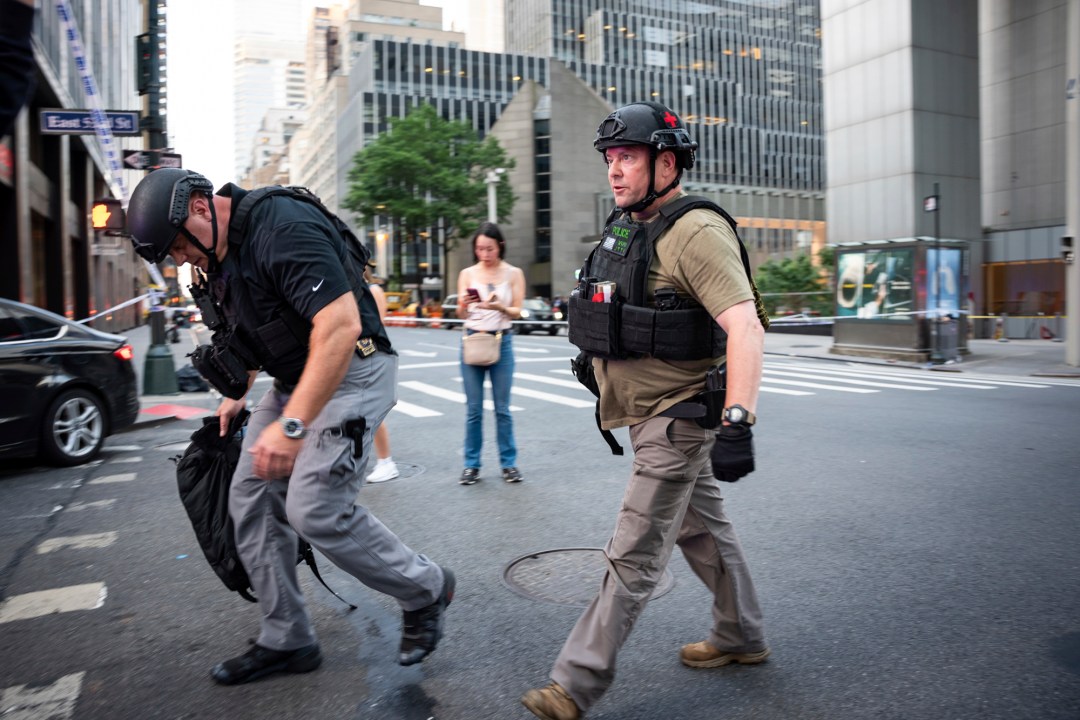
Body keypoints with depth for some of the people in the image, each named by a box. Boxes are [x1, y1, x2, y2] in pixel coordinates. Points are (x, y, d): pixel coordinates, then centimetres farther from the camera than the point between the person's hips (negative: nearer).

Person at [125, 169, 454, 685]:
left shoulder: (283, 228, -23)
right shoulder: (218, 248, 7)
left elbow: (341, 326, -32)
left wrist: (291, 425, -33)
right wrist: (238, 391, 26)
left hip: (351, 371, -9)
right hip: (293, 378, 10)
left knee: (315, 509, -16)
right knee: (251, 500, 6)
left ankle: (425, 590, 7)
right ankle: (285, 642, 19)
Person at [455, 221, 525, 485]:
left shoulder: (513, 273, 1)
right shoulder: (467, 274, 4)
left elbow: (517, 312, -3)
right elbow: (461, 314, 0)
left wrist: (500, 307, -23)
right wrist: (464, 304, -23)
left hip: (502, 342, -1)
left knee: (502, 408, 3)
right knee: (473, 409, 3)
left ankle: (509, 463, 12)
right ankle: (471, 464, 10)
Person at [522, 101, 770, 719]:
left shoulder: (697, 233, -19)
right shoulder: (624, 229, 10)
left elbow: (746, 329, -28)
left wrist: (738, 420, -36)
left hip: (678, 418, -9)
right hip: (648, 414, 10)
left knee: (634, 556, -4)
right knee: (703, 528, 21)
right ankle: (741, 637, 39)